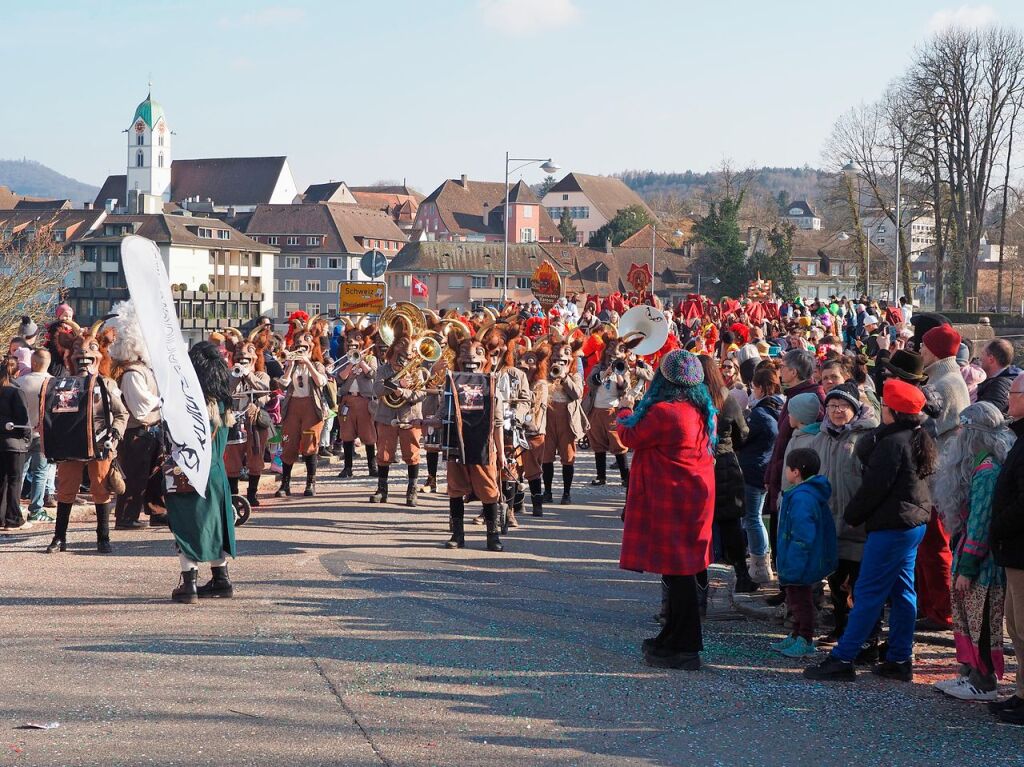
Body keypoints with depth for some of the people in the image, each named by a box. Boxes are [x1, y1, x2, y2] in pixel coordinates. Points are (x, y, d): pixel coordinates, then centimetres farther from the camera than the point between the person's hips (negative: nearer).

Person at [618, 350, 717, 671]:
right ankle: (673, 638, 26)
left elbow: (631, 437, -8)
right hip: (696, 497, 8)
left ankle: (683, 648, 0)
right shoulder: (702, 412, 6)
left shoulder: (663, 412, -20)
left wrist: (625, 415, 16)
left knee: (676, 572, -4)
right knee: (682, 570, 15)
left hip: (670, 505, -8)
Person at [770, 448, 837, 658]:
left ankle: (805, 641, 10)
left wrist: (792, 567, -24)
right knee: (796, 601, 20)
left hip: (801, 566, -10)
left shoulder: (801, 497, -25)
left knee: (801, 601, 1)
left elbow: (802, 536, -28)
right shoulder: (813, 494, 9)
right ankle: (796, 637, 31)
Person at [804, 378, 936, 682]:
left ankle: (841, 660, -5)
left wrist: (851, 515, -7)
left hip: (891, 526, -10)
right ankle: (900, 660, 15)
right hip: (914, 523, 10)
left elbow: (875, 486, -17)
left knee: (868, 593, -7)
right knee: (903, 592, 12)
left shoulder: (892, 443, -18)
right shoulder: (919, 439, 12)